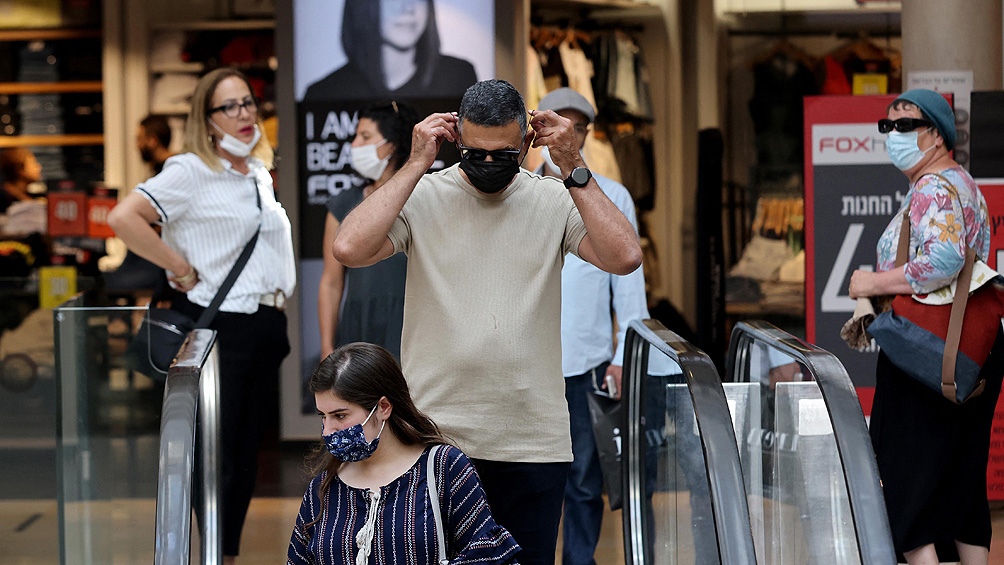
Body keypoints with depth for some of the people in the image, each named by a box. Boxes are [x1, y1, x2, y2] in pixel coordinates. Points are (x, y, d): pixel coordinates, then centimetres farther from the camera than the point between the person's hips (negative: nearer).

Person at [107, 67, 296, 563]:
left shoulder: (260, 172, 13)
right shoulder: (191, 171, -11)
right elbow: (123, 217, -23)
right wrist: (182, 270, -18)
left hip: (265, 326, 8)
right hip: (217, 328, -7)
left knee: (246, 456, 12)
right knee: (215, 459, -3)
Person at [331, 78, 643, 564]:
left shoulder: (555, 201, 4)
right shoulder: (422, 197, 0)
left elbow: (625, 258, -12)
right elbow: (349, 249, -16)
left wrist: (573, 168, -11)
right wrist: (416, 164, -12)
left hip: (534, 443, 1)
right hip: (434, 437, -1)